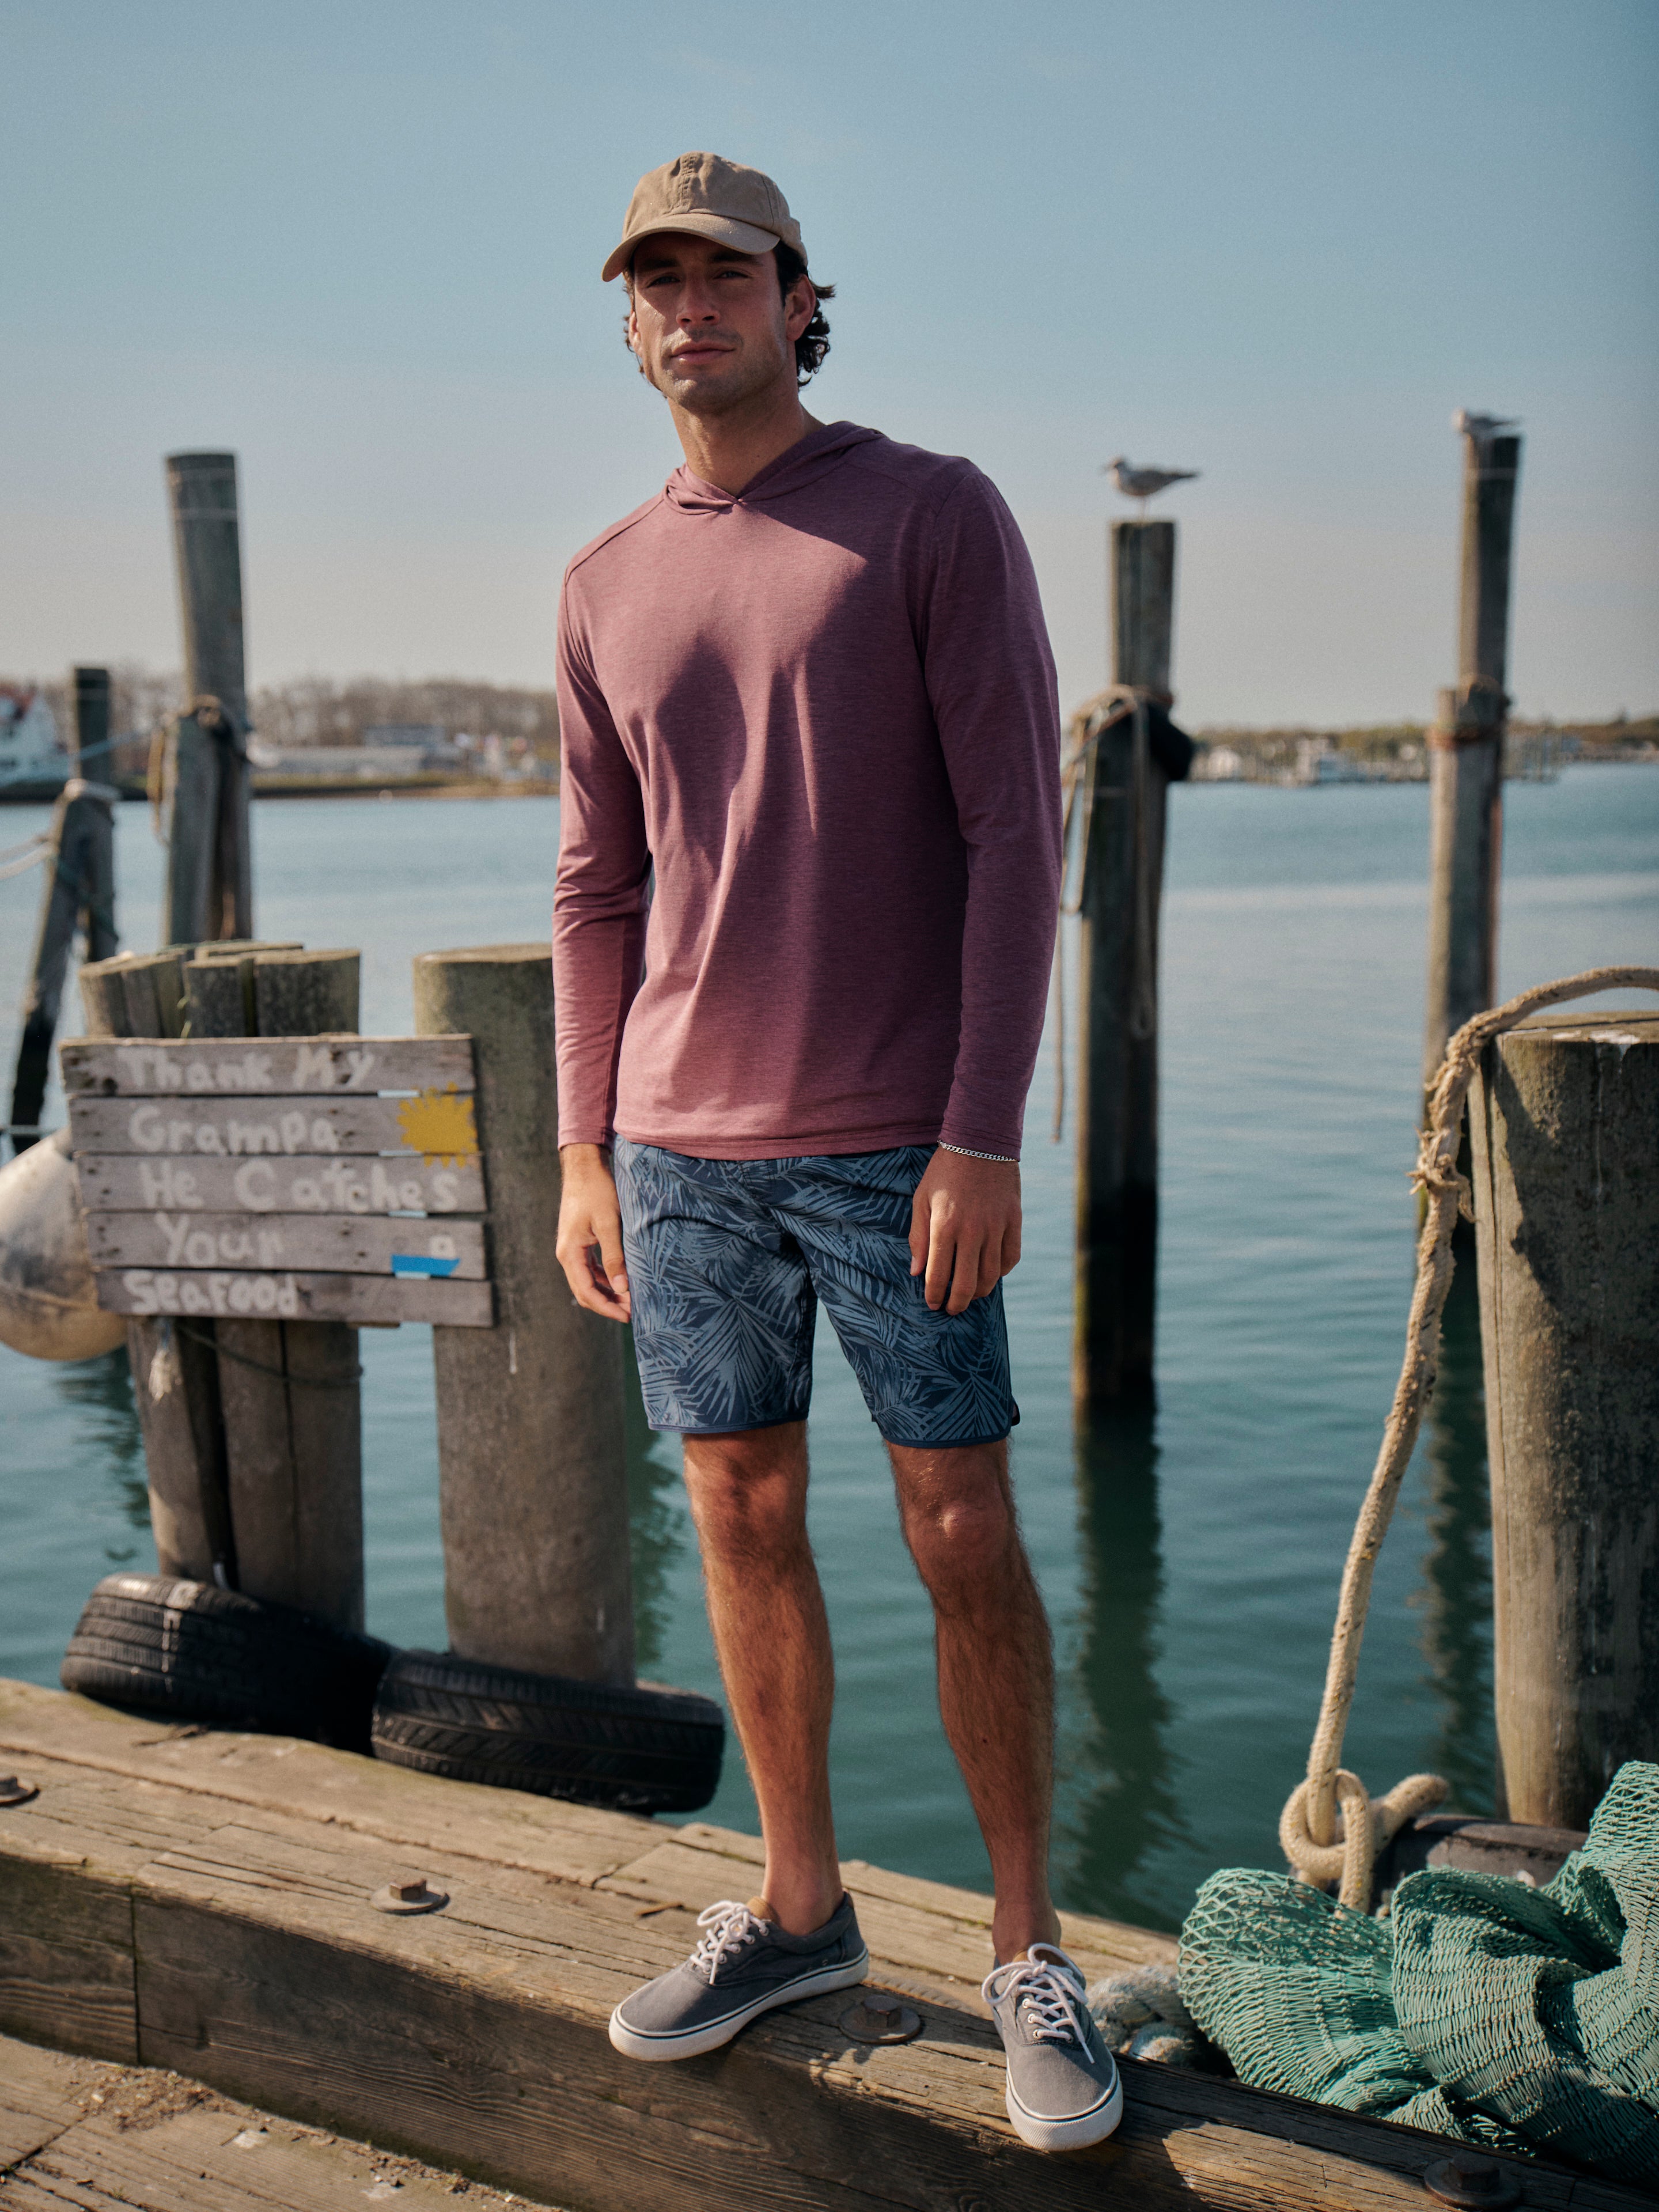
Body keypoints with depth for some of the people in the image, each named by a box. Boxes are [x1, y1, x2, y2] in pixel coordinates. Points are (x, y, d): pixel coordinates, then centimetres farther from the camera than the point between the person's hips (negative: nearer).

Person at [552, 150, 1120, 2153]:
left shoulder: (939, 517, -4)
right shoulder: (605, 589, 11)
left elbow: (1017, 837, -9)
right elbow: (597, 888, 14)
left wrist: (984, 1139, -15)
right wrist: (582, 1155, 8)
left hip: (895, 1145, -4)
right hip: (680, 1146, 5)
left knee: (963, 1537, 0)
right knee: (740, 1519, 11)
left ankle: (1030, 1953, 17)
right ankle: (798, 1908, 28)